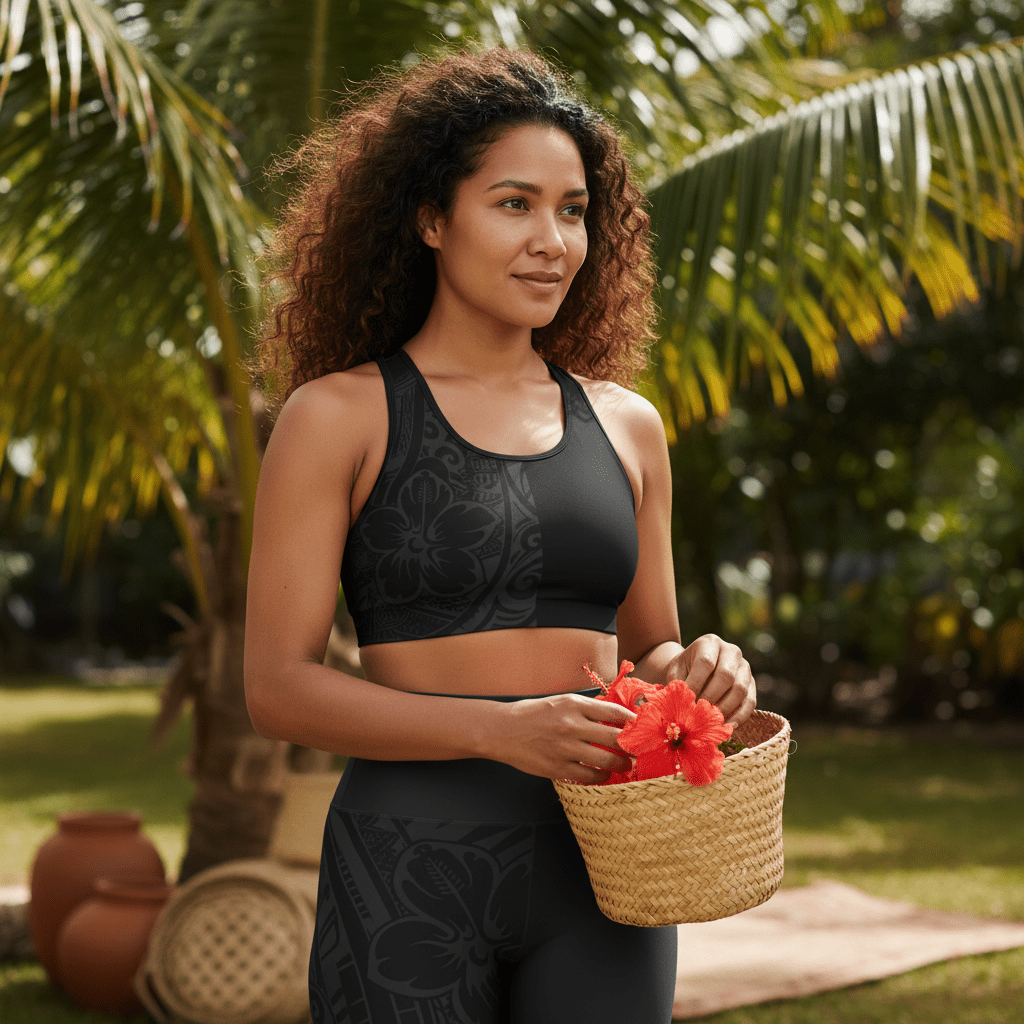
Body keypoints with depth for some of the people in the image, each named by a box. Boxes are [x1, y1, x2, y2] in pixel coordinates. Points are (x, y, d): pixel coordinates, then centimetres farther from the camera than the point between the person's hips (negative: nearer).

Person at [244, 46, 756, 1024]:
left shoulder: (625, 425, 10)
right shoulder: (338, 416, -2)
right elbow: (277, 685, -7)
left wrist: (701, 668, -6)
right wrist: (500, 729, -19)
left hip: (601, 868, 4)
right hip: (413, 867, -3)